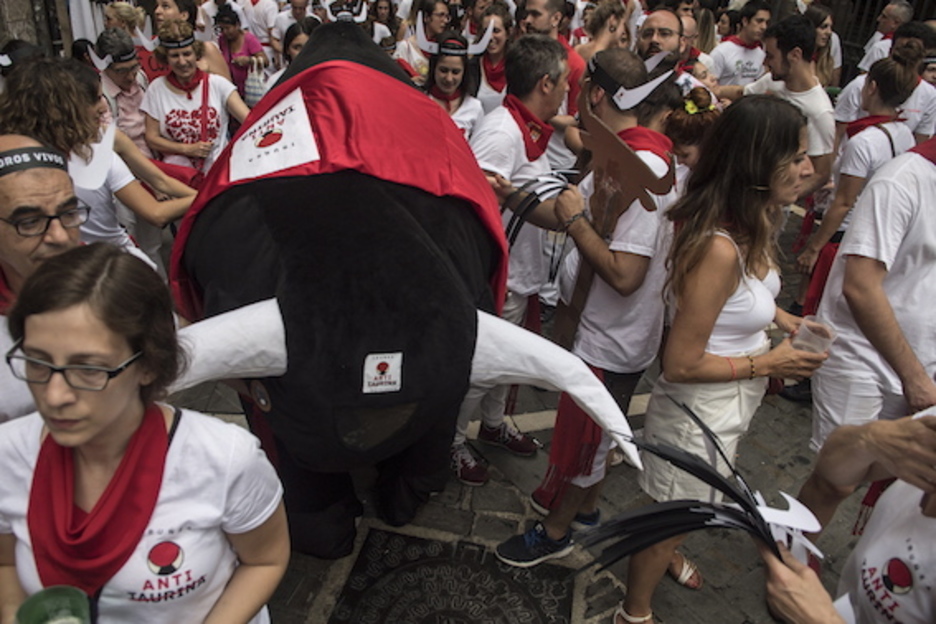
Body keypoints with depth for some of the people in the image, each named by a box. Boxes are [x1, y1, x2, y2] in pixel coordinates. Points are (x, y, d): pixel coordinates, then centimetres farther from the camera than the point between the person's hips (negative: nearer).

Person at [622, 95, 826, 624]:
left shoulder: (754, 223, -6)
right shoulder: (719, 248, -34)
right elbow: (681, 365, -29)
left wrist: (778, 315, -2)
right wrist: (766, 365, -19)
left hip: (734, 402, 9)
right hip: (702, 408, -8)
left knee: (688, 504, 34)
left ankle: (667, 554, 64)